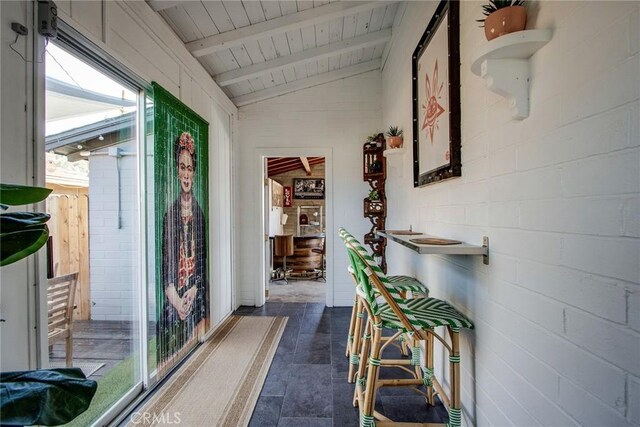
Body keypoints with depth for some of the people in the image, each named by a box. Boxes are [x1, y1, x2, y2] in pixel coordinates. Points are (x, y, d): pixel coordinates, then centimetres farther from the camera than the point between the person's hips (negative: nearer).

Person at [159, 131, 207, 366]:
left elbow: (203, 260, 2)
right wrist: (175, 298, -12)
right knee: (172, 347, 4)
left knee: (194, 338, 5)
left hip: (196, 297, 0)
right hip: (174, 298, 0)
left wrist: (194, 290, -9)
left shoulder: (199, 213, 0)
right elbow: (165, 259, -4)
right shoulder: (171, 212, -2)